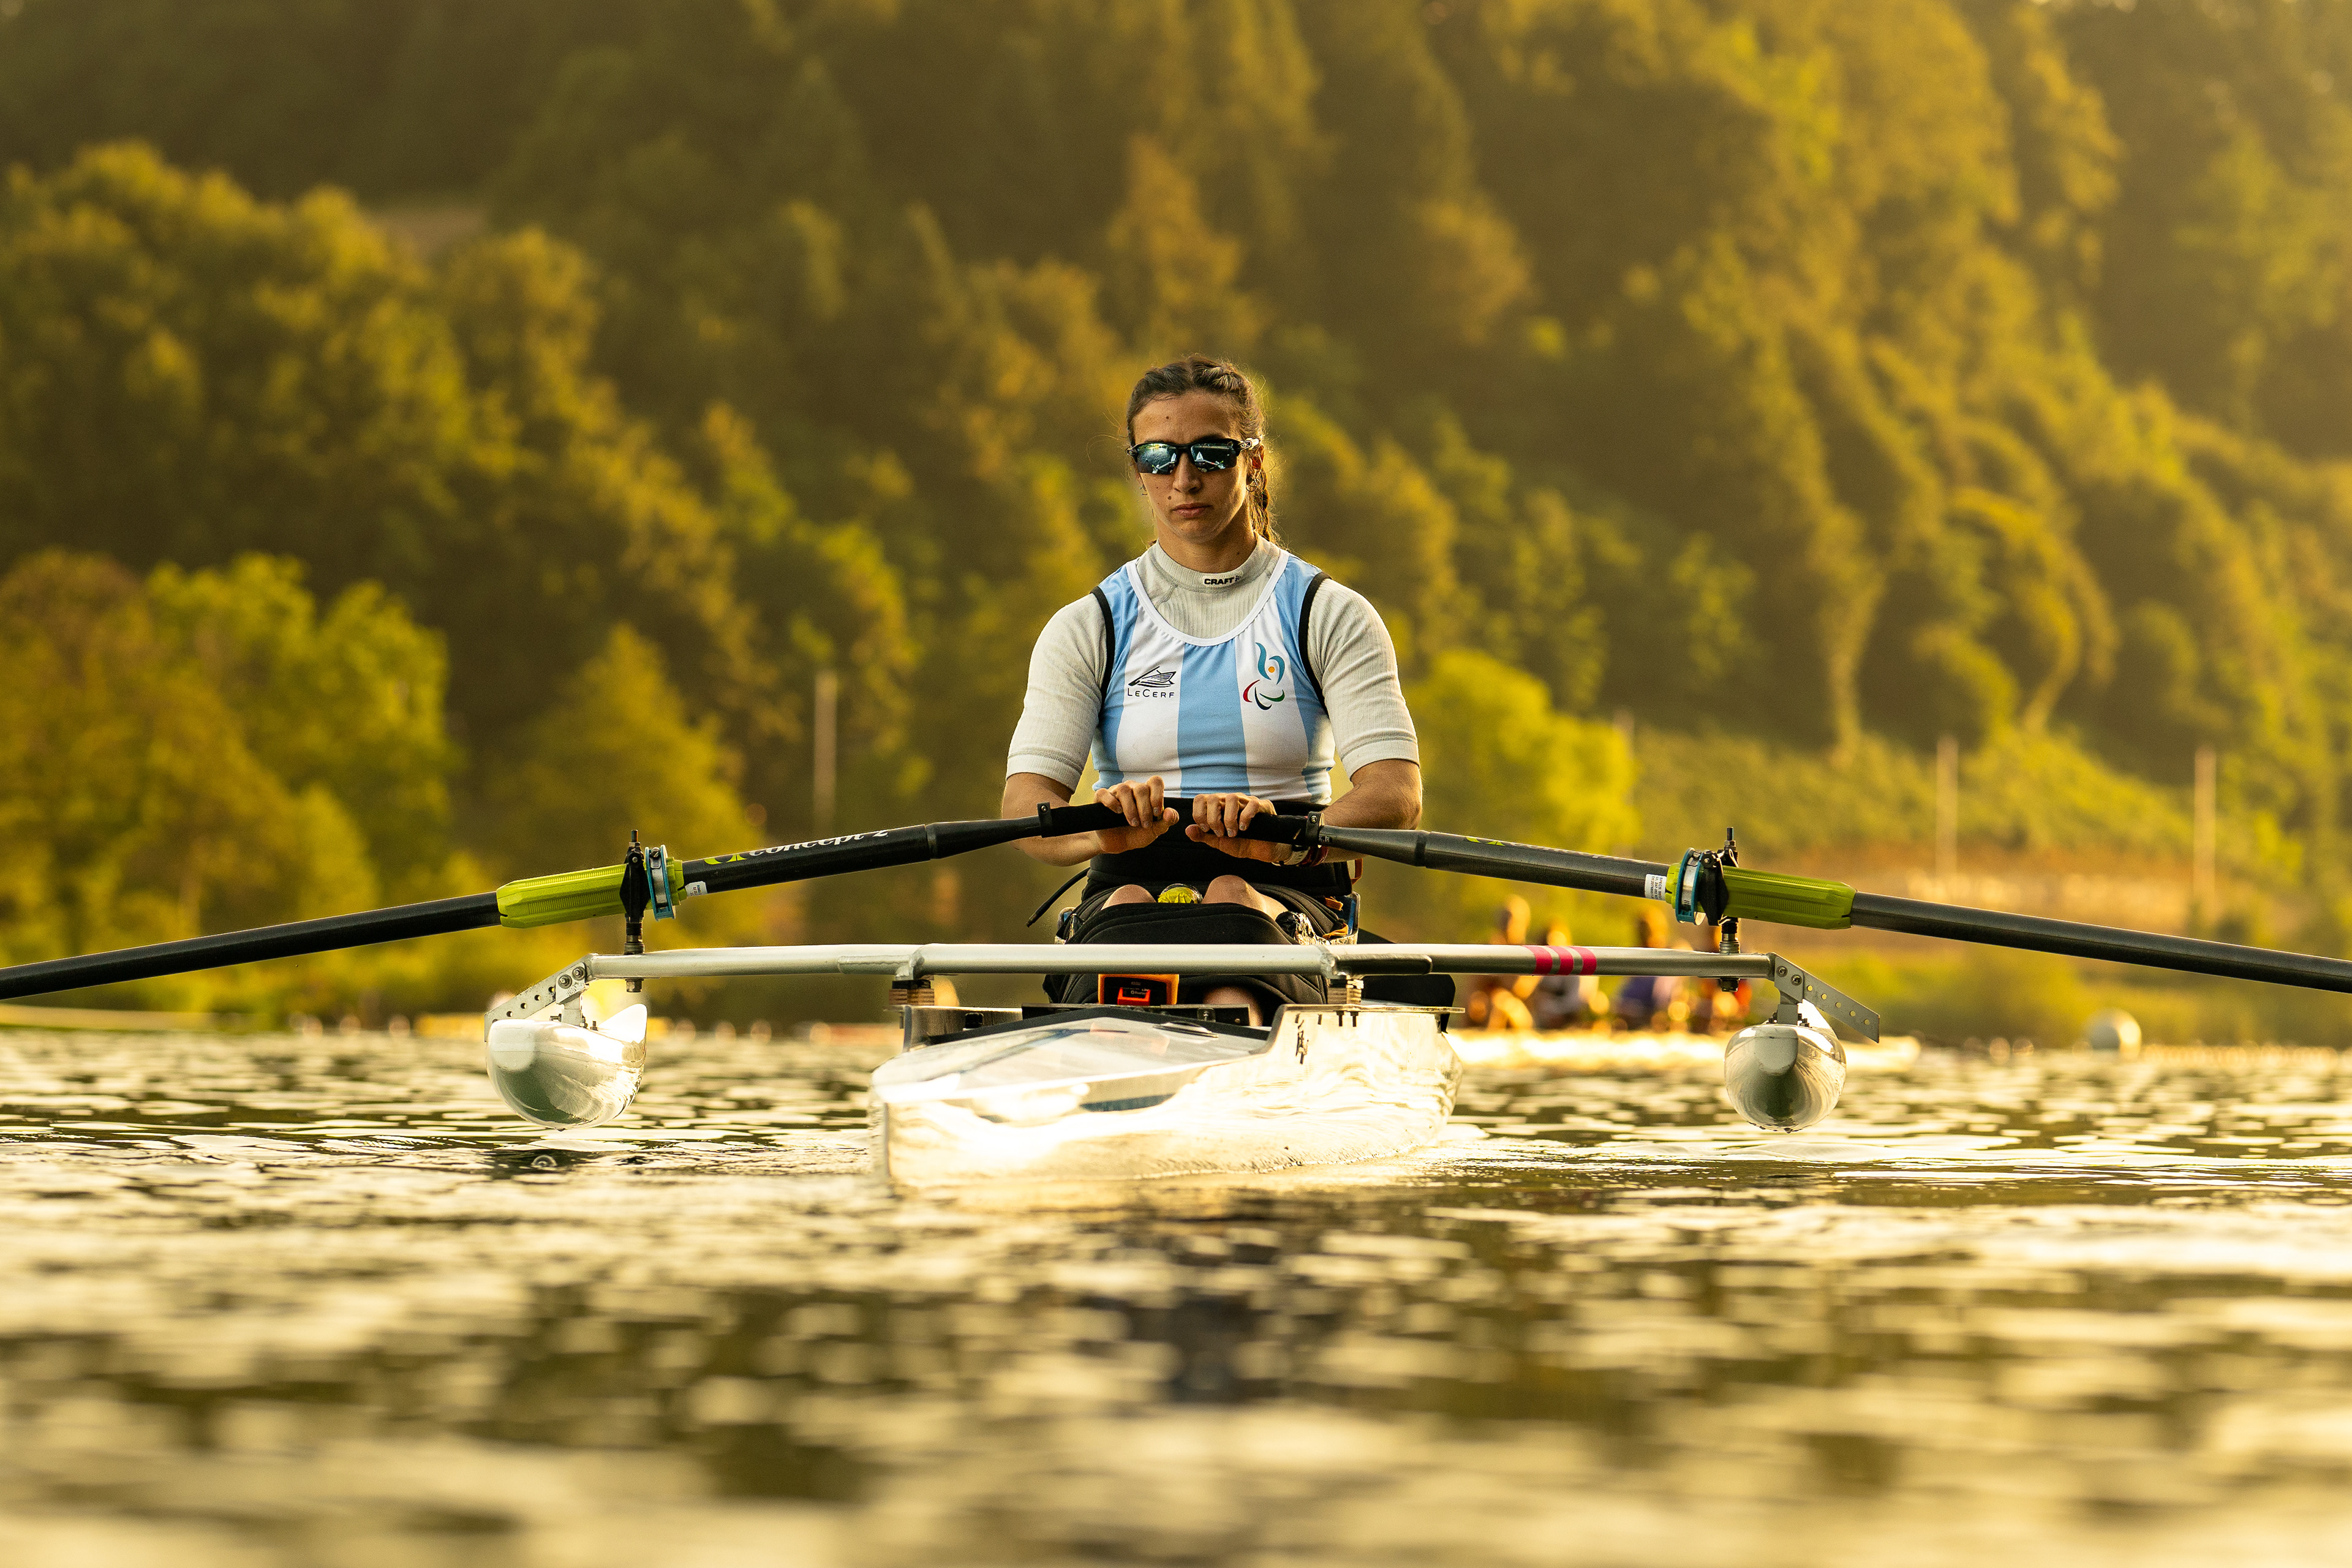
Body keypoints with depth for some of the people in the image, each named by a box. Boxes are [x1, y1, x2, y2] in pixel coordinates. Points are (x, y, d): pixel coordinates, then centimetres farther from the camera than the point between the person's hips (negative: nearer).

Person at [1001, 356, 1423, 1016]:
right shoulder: (1086, 630, 12)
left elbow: (1397, 794, -6)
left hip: (1289, 896, -1)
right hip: (1128, 884, 1)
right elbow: (1024, 801, -2)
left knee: (1233, 901, -35)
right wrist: (1103, 830, -27)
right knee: (1131, 907, -33)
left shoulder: (1333, 617, 8)